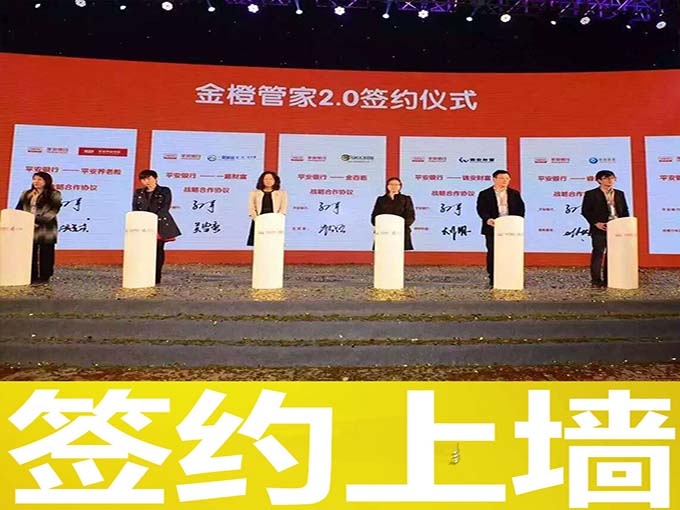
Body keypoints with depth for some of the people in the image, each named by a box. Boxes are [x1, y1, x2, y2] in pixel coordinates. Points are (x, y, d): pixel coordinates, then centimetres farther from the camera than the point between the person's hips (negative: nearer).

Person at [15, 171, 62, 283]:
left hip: (46, 229, -5)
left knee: (45, 254, -1)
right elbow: (19, 208, 14)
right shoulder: (26, 194, 17)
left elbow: (53, 211, -11)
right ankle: (31, 276, 15)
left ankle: (44, 277, 6)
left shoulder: (54, 194, -1)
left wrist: (38, 220, -19)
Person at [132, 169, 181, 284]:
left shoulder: (165, 191, 5)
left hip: (161, 225, -2)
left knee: (158, 250, -3)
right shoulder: (138, 193, 16)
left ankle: (156, 278, 1)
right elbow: (135, 209, 8)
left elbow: (165, 208, -6)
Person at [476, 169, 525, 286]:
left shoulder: (515, 194, 12)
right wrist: (487, 219, -27)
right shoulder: (484, 194, 2)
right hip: (493, 228, -2)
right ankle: (493, 279, 10)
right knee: (492, 253, 2)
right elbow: (481, 209, -8)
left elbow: (520, 209, 9)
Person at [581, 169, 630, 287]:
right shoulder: (591, 194, -2)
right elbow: (585, 211, -4)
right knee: (598, 253, -2)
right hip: (600, 229, -5)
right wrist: (595, 223, -13)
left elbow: (625, 210, 18)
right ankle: (596, 280, 3)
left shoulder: (619, 194, 14)